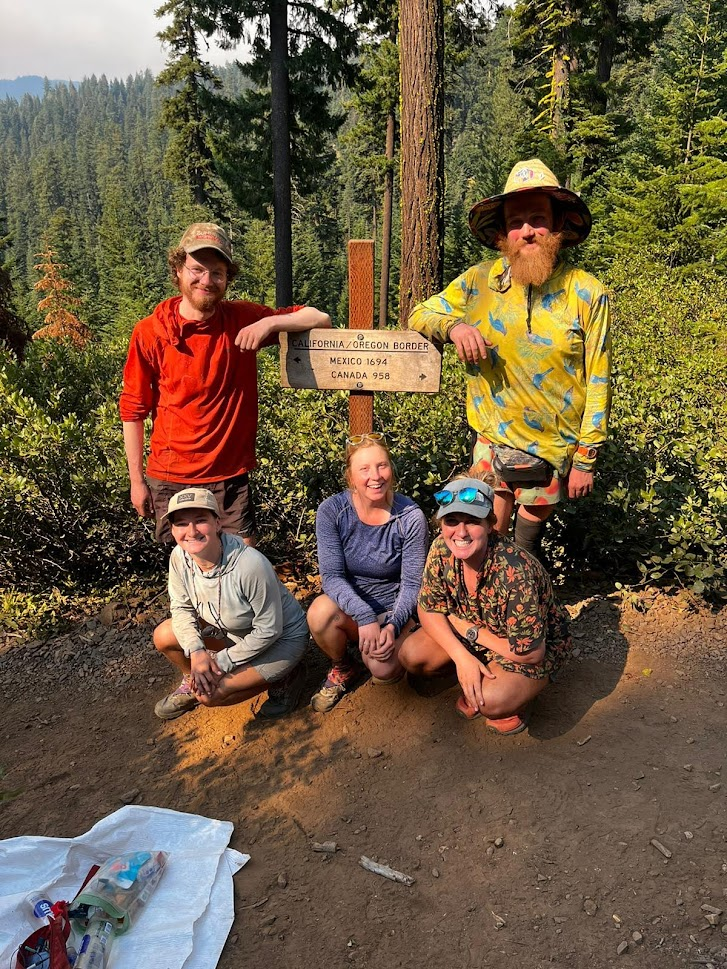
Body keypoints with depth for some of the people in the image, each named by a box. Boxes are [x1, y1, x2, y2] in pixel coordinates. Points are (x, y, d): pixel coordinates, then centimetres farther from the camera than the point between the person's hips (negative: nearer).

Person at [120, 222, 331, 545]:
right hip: (170, 479, 0)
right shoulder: (149, 332, -6)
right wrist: (136, 480, 1)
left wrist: (269, 322, -19)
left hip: (230, 476, 1)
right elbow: (133, 410, 0)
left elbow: (320, 319, -2)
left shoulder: (243, 319, -3)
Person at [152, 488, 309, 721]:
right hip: (229, 629, 6)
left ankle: (282, 678, 4)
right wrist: (196, 651, -18)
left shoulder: (251, 565, -37)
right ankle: (192, 681, 22)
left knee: (210, 694, -17)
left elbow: (268, 631, -25)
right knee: (163, 636, -7)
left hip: (280, 639, -6)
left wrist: (223, 661, -20)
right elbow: (181, 607, -3)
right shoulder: (179, 556, -19)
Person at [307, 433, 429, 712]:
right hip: (350, 608, 2)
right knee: (321, 611, -32)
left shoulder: (410, 517, -17)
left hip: (393, 609, -1)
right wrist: (365, 617, -33)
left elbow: (412, 584, -12)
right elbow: (332, 576, -18)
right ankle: (343, 669, 2)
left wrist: (393, 626, -28)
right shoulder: (332, 511, -15)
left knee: (383, 671, -28)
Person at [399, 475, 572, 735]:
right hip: (473, 627, 6)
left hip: (537, 647, -6)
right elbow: (428, 609, -10)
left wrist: (469, 630, -21)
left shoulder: (515, 571, -37)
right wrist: (462, 657, -25)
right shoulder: (442, 550, -20)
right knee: (410, 656, -14)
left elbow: (530, 652, -30)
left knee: (490, 700, -33)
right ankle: (473, 678, 10)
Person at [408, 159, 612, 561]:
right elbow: (419, 317, 2)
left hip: (554, 449, 0)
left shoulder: (587, 294, -10)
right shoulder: (480, 282, -7)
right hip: (492, 441, 1)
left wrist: (585, 460, -8)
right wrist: (453, 325, -21)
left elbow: (598, 383, -7)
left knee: (530, 531, 18)